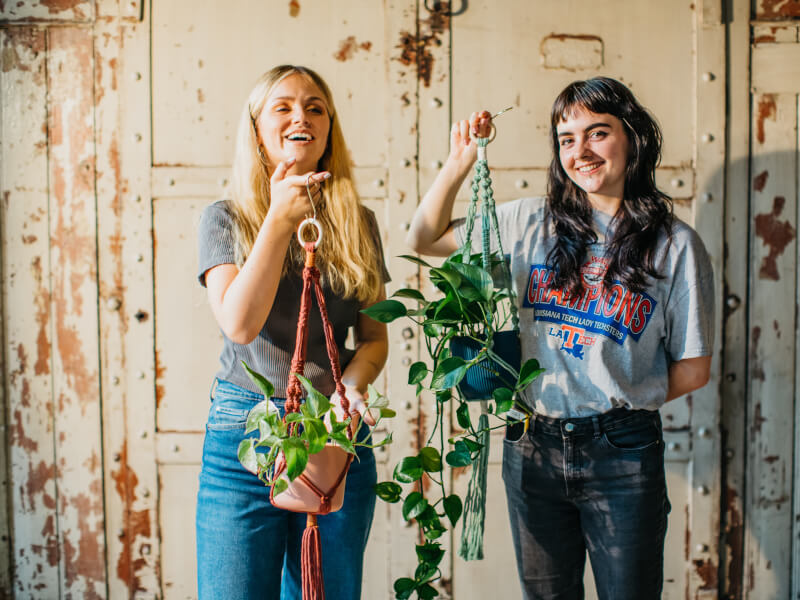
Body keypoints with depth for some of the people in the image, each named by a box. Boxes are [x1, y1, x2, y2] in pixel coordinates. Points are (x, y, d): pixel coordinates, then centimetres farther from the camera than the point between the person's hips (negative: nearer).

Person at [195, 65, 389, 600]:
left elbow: (375, 336, 9)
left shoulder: (357, 224, 8)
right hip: (244, 435, -2)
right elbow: (240, 324, -13)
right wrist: (281, 219, -14)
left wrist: (351, 386, -12)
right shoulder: (226, 219, 2)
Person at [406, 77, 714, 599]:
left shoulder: (676, 246, -2)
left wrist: (622, 404, 0)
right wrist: (460, 162, -1)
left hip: (622, 456, -2)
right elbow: (425, 240, 10)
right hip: (533, 447, 2)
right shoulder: (529, 223, 4)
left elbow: (693, 369, 2)